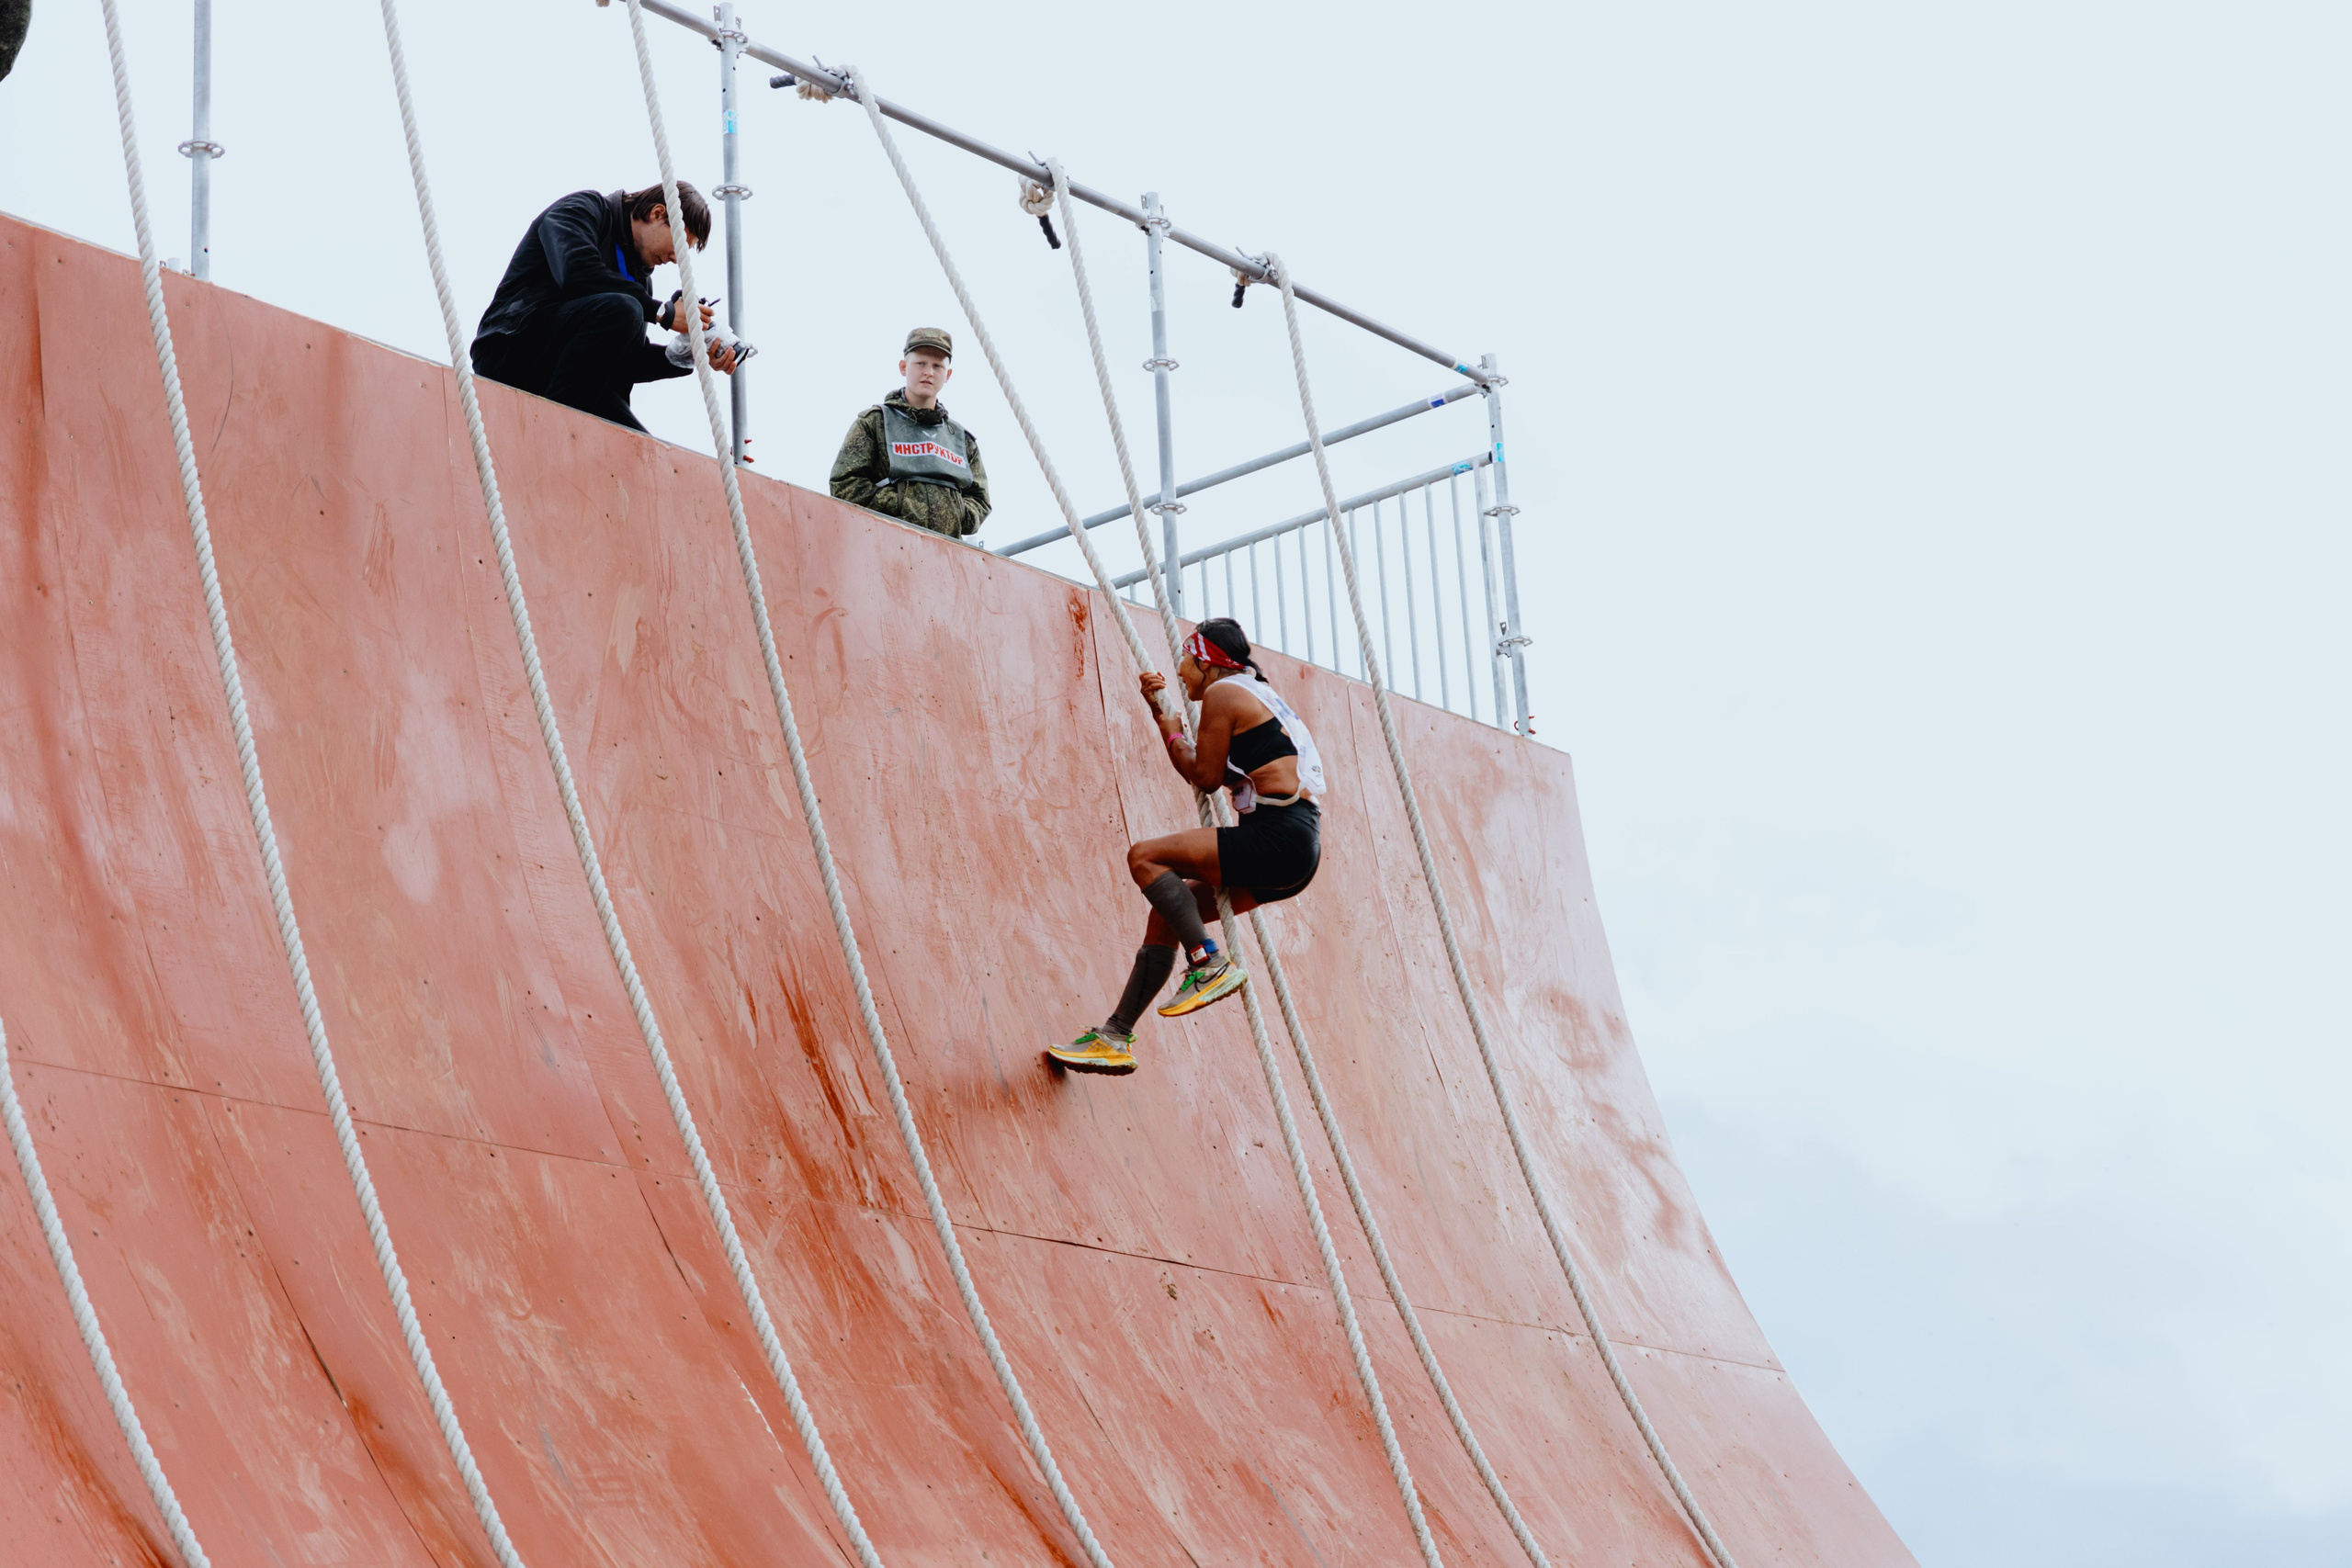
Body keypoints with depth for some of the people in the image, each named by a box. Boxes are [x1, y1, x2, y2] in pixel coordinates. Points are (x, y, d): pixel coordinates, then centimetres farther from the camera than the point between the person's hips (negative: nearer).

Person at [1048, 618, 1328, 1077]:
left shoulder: (1222, 693, -3)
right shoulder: (1259, 694, 26)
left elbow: (1206, 777, -4)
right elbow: (1205, 774, 27)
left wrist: (1170, 729, 11)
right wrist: (1161, 712, 24)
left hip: (1279, 838, -10)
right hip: (1296, 851, 10)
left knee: (1145, 857, -10)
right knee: (1166, 914, 14)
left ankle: (1210, 964, -14)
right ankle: (1114, 1038, 15)